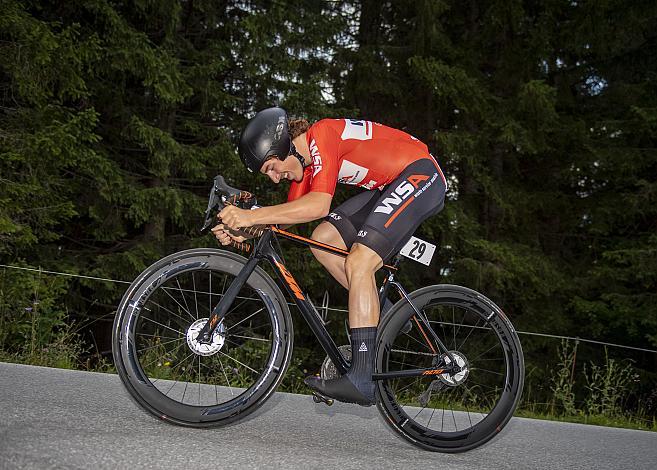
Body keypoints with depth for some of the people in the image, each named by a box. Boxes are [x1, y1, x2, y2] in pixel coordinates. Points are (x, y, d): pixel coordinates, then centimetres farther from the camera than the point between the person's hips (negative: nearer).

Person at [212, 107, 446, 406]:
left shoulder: (321, 135, -21)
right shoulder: (302, 159, 8)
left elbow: (319, 205, -33)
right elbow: (290, 214, 7)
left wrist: (252, 216, -34)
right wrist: (242, 232, -8)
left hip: (421, 174, -10)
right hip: (388, 186, 10)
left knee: (358, 264, -20)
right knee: (322, 240, 1)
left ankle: (361, 381, -21)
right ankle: (380, 313, 10)